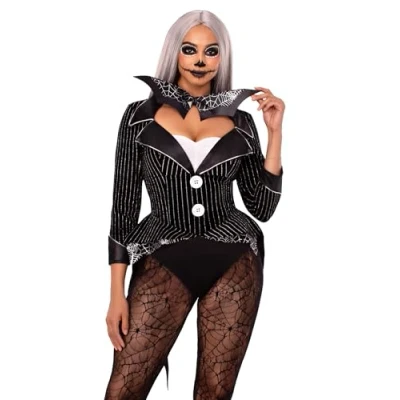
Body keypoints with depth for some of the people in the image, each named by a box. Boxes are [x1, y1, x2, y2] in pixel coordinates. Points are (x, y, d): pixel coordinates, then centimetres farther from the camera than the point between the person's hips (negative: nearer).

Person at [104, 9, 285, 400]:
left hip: (233, 260, 2)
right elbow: (124, 204, 3)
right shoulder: (141, 115, 4)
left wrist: (275, 132, -2)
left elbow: (263, 206, 5)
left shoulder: (240, 122, 8)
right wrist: (117, 293, -1)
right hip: (164, 258, -1)